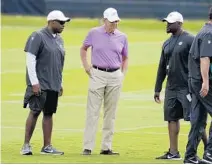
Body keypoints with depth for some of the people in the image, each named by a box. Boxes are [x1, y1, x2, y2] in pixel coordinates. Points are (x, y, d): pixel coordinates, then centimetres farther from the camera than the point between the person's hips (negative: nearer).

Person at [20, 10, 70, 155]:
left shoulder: (59, 39, 15)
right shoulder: (38, 37, -8)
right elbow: (30, 60, -12)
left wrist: (60, 83, 19)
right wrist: (34, 82, -17)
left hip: (53, 85, 7)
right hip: (39, 84, -7)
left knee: (49, 114, 7)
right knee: (35, 112, -7)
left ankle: (47, 146, 9)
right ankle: (26, 145, -2)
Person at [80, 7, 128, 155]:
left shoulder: (122, 37, 4)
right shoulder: (94, 33, -1)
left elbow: (125, 58, 16)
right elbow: (83, 49, 14)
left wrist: (123, 74, 5)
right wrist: (85, 65, 3)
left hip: (115, 76, 2)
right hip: (97, 75, -2)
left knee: (111, 113, 6)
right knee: (93, 111, -6)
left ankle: (107, 147, 11)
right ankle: (88, 147, -7)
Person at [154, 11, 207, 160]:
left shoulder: (190, 40, -8)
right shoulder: (167, 44, 15)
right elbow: (162, 67, 20)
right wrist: (157, 89, 19)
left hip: (186, 87, -7)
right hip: (171, 88, 7)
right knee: (172, 118, 8)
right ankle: (173, 153, 13)